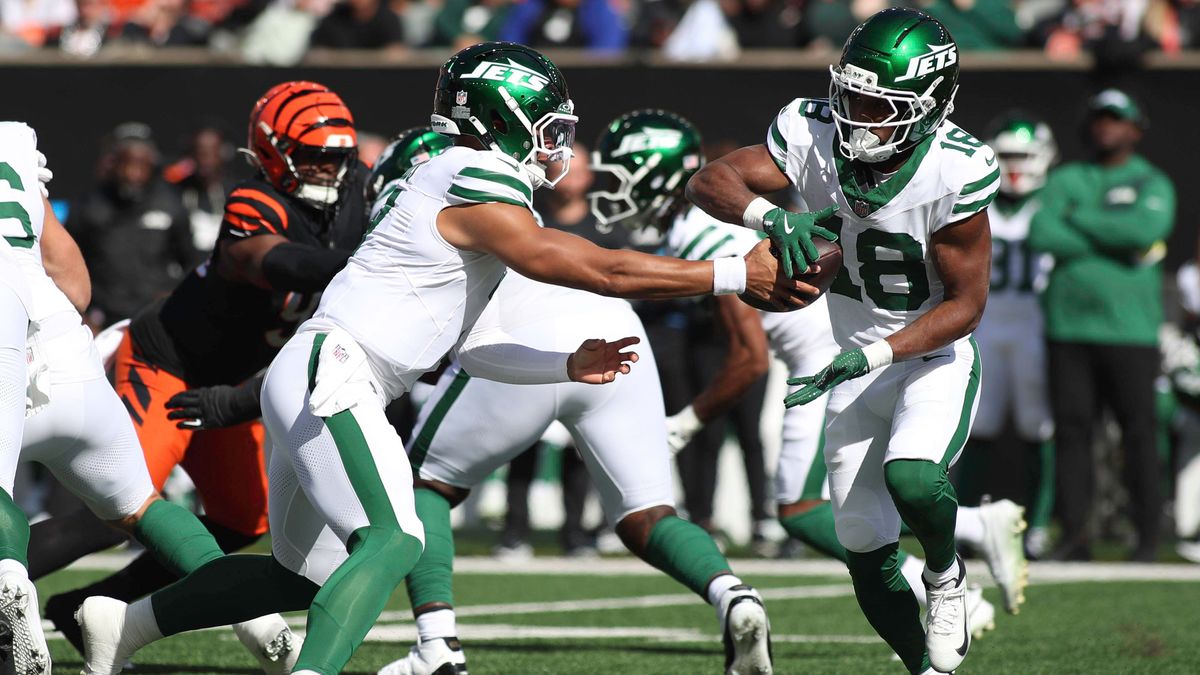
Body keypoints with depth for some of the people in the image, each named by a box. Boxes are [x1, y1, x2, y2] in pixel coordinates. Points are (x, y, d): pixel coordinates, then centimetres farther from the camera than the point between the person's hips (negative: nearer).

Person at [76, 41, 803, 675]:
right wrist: (737, 276, -11)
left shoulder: (456, 186, 18)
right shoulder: (481, 190, -13)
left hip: (308, 384, 11)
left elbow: (467, 343, 20)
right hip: (329, 373, -11)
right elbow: (602, 271, -15)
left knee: (307, 572, 21)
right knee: (393, 542, -26)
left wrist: (567, 365, 14)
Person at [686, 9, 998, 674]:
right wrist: (773, 217, -37)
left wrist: (870, 356, -29)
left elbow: (965, 304, -19)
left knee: (912, 476, -33)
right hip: (856, 364, 4)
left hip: (937, 359, -4)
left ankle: (946, 575, 0)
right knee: (866, 554, 7)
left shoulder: (956, 171, -25)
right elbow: (709, 182, -16)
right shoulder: (814, 135, -16)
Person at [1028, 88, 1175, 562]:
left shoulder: (1152, 185, 6)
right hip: (1069, 326, 3)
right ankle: (1075, 535, 6)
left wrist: (1078, 217, -7)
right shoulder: (1065, 180, 13)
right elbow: (1042, 236, -5)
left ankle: (1148, 536, 0)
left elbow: (1144, 228, -16)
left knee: (1139, 431, -4)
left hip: (1131, 330, -3)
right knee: (1071, 429, 1)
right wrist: (1119, 248, -10)